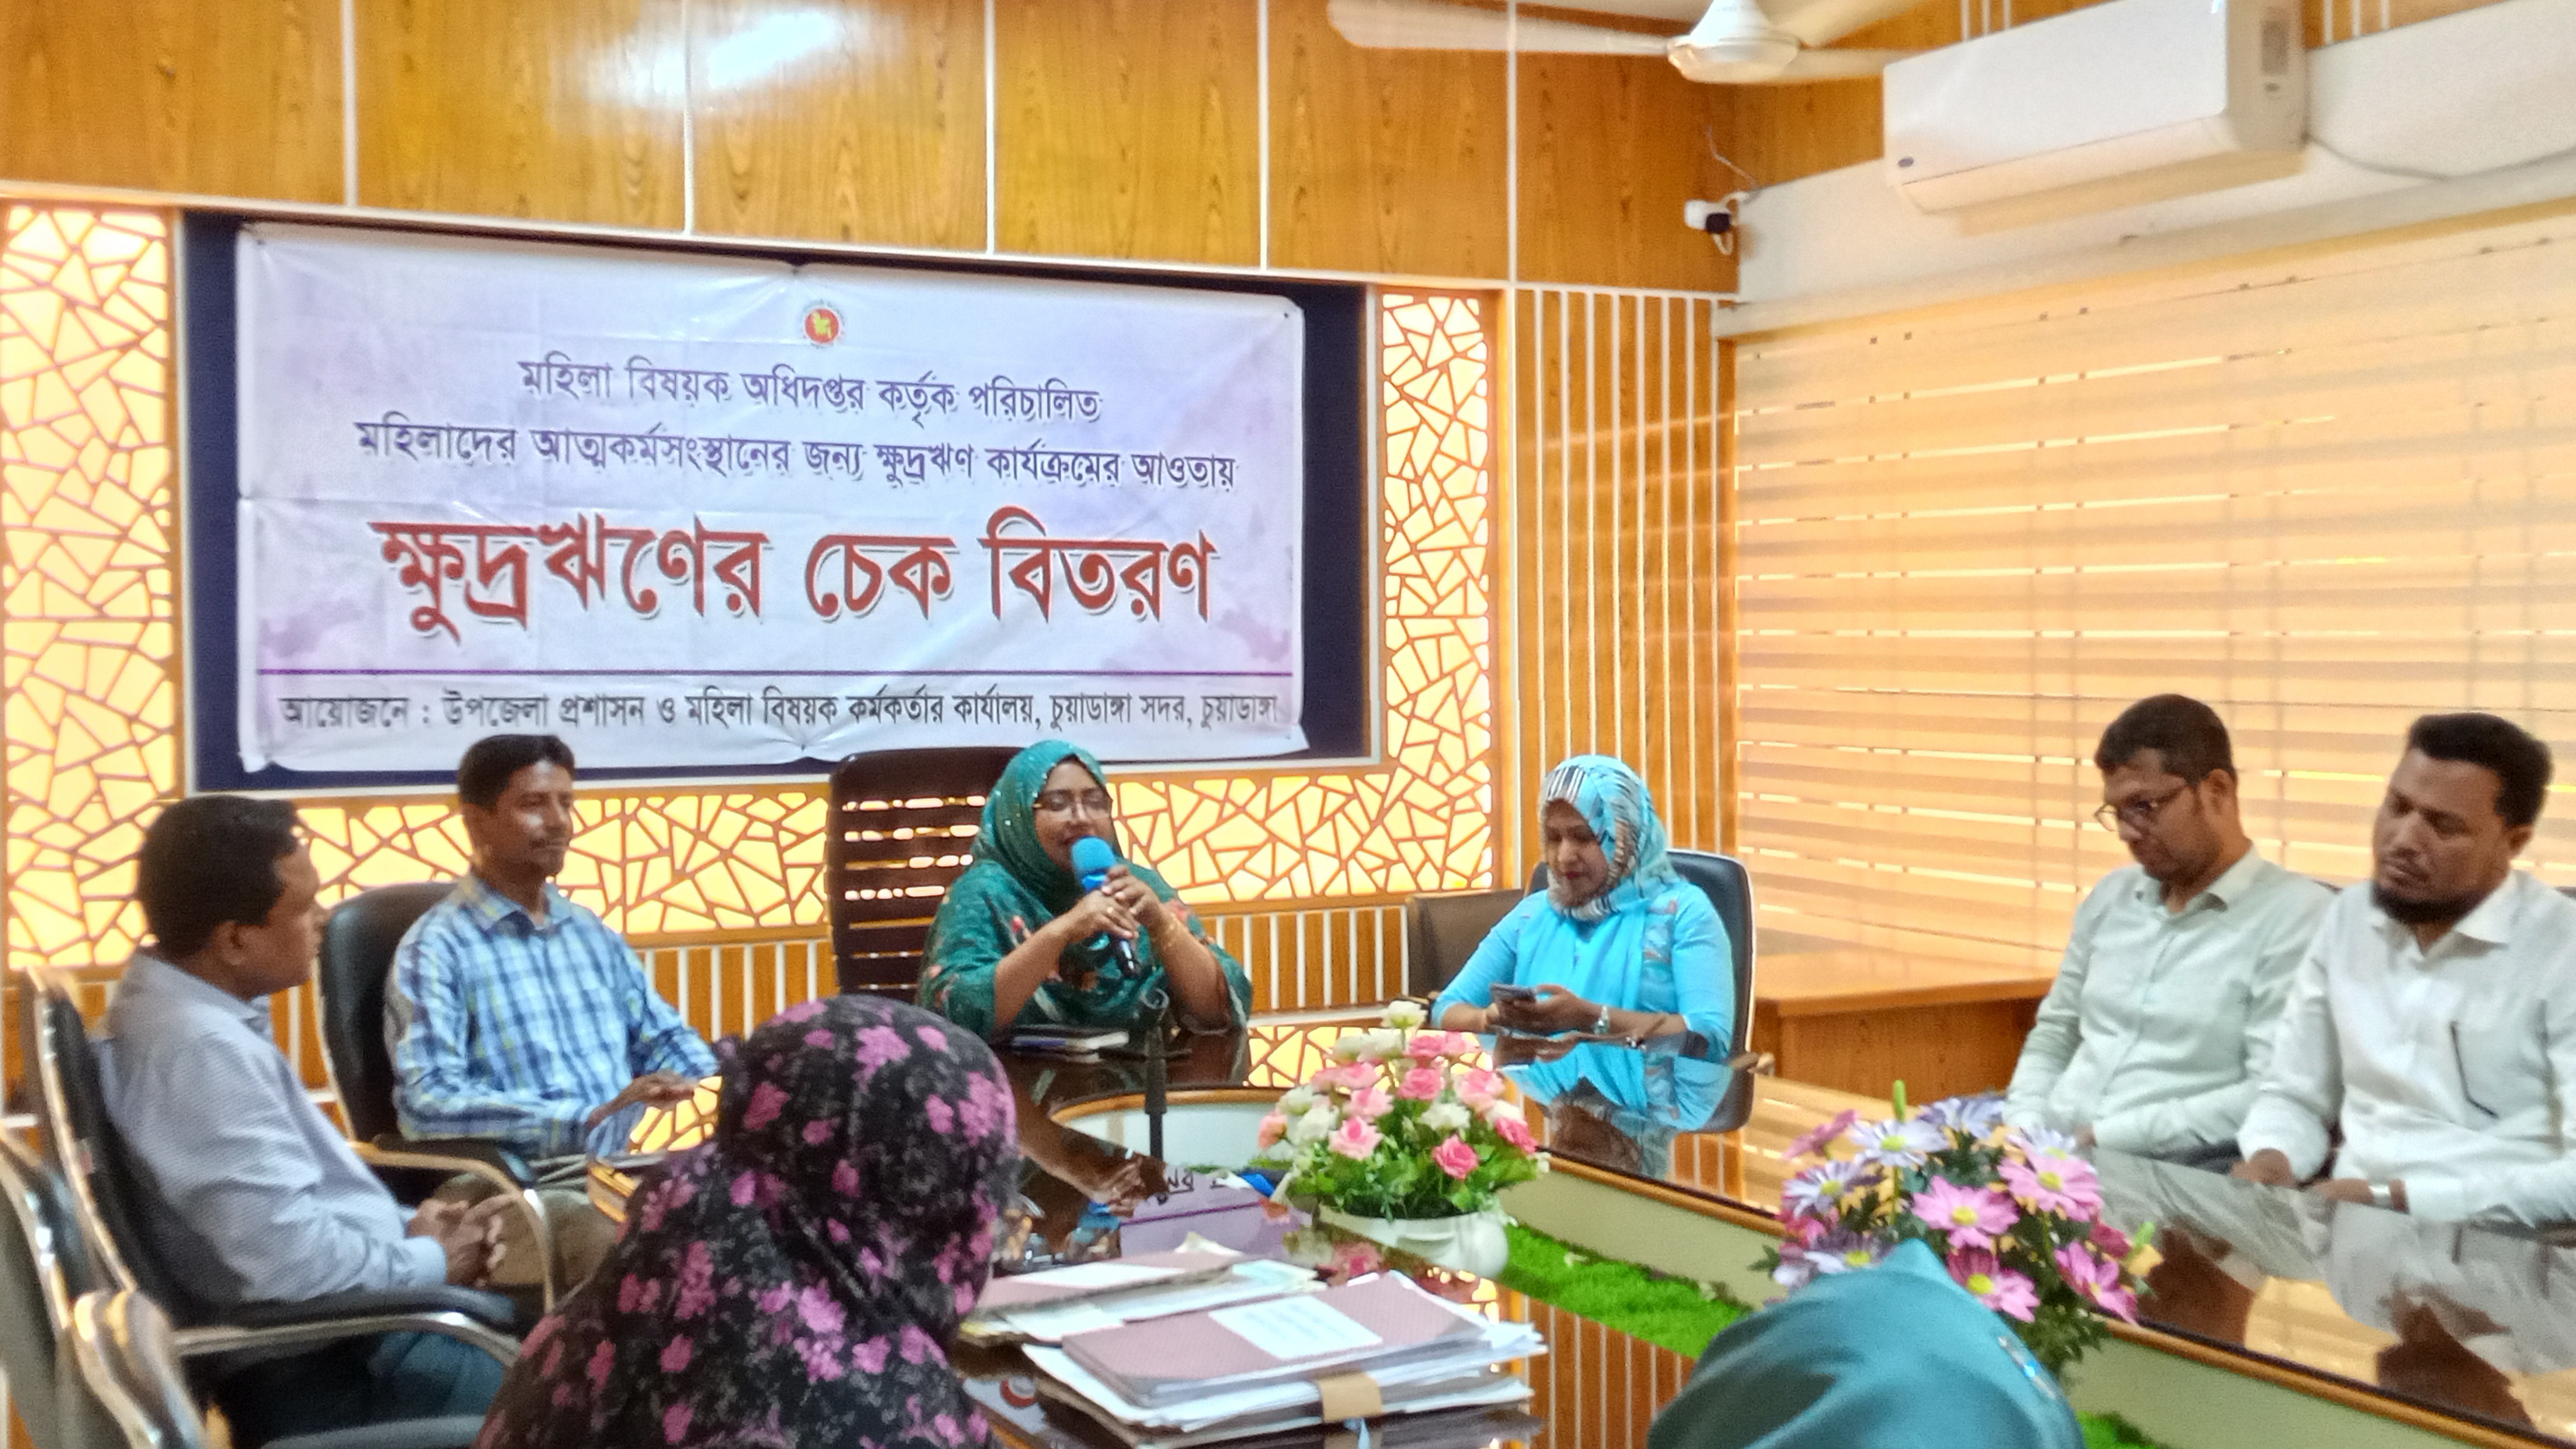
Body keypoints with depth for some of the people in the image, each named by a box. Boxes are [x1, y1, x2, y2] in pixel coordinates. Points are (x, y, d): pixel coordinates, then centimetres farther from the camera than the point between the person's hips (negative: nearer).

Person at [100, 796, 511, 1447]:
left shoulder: (179, 1006, 7)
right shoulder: (201, 1046, -25)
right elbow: (288, 1257, -30)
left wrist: (406, 1224, 4)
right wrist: (431, 1262, -13)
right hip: (317, 1369, -10)